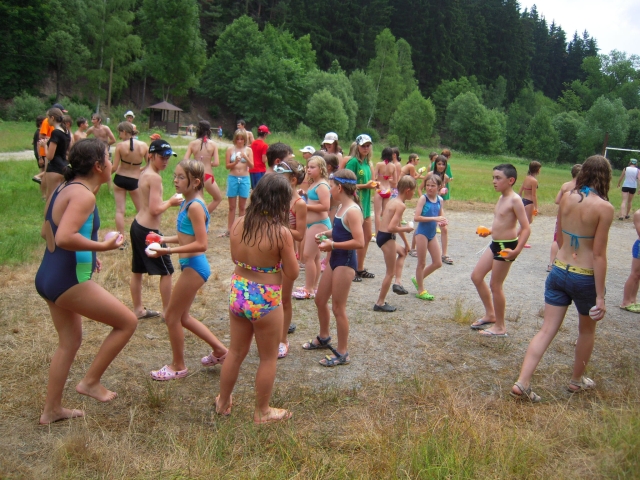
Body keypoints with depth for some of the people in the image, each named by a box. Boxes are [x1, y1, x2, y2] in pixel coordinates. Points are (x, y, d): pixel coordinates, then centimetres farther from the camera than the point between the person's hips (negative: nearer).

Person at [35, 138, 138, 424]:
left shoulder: (64, 189, 11)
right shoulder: (83, 195, -18)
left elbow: (47, 233, 21)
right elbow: (65, 238, -31)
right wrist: (102, 247, -19)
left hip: (50, 277, 10)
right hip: (68, 281, -10)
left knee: (69, 342, 22)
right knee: (127, 322, 1)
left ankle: (52, 410, 33)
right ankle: (91, 381, 11)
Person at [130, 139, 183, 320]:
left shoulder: (144, 173, 10)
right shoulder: (155, 177, -18)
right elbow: (155, 209, -23)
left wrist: (167, 201, 8)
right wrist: (171, 202, -8)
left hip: (137, 225, 10)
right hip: (149, 230, -10)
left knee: (137, 271, 16)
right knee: (166, 271, 4)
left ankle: (138, 309, 28)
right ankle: (167, 311, 12)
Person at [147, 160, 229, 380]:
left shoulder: (195, 206, -20)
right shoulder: (188, 203, 8)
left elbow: (201, 244, -24)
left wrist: (168, 251, -25)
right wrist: (164, 239, 10)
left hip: (194, 267, -10)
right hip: (191, 266, 10)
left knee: (172, 316, 5)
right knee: (182, 317, 20)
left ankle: (178, 366, 23)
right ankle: (219, 350, 32)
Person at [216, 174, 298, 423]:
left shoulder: (239, 223, -5)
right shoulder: (281, 233, -20)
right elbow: (292, 274, -12)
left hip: (238, 291, 6)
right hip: (265, 299, -5)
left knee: (235, 351, 23)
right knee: (268, 358, 15)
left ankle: (223, 403, 39)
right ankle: (262, 412, 30)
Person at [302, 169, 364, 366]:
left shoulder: (352, 211, -20)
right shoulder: (342, 207, 8)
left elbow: (359, 242, -27)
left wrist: (332, 244, -21)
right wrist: (326, 234, 4)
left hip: (346, 262, -10)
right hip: (335, 260, 10)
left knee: (338, 308, 0)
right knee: (320, 300, 20)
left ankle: (343, 353, 15)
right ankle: (323, 338, 42)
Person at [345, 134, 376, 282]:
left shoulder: (367, 162, 11)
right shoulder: (353, 162, -14)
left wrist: (372, 185, 3)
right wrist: (365, 186, -19)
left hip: (365, 203, 9)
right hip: (356, 203, -9)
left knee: (368, 236, 14)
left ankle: (360, 269, 25)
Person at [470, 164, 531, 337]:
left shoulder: (515, 200, -17)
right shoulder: (501, 198, 9)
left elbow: (526, 228, -21)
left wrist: (517, 250, -28)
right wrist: (490, 231, 9)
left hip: (506, 246, -9)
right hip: (495, 244, 9)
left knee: (495, 286, 0)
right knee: (476, 277, 14)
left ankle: (500, 327, 15)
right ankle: (490, 314, 29)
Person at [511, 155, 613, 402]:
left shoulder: (566, 198, -1)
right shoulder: (604, 207, -15)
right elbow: (599, 255, -16)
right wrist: (600, 296, -12)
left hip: (559, 271, 4)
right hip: (585, 277, -4)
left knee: (547, 329, 7)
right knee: (587, 330, 21)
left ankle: (522, 382, -1)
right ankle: (577, 380, 37)